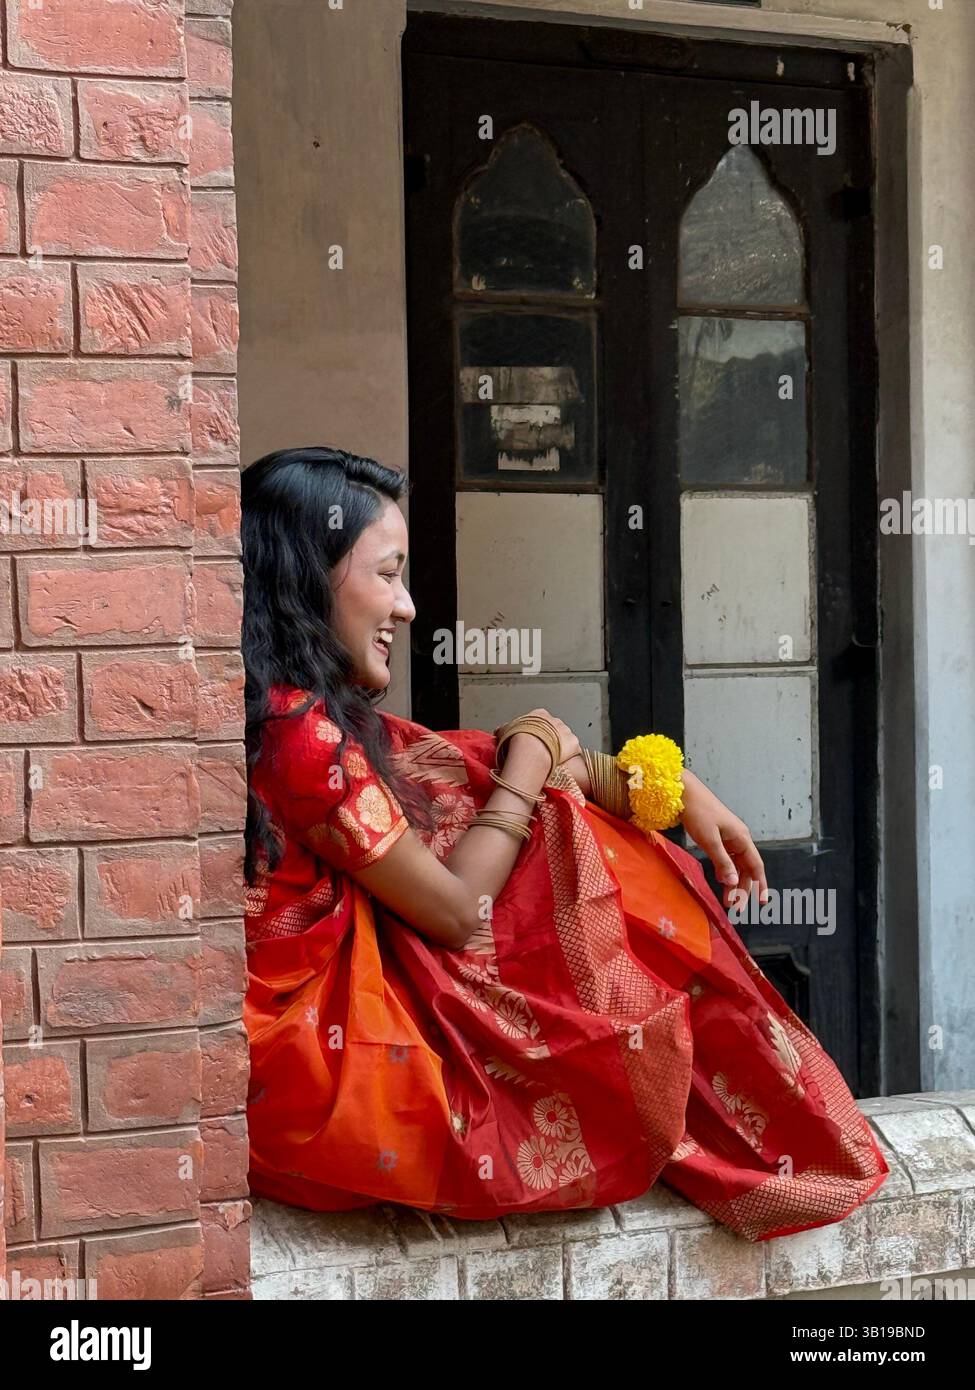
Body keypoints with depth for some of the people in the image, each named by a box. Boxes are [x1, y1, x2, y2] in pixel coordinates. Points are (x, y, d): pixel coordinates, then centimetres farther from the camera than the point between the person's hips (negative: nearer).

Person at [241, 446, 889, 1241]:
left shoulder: (323, 720, 6)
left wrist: (672, 785, 5)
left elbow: (477, 767, 10)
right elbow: (457, 910, -17)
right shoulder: (298, 735, -23)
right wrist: (533, 752, -3)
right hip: (311, 1064, -9)